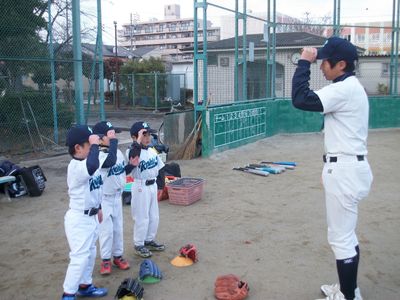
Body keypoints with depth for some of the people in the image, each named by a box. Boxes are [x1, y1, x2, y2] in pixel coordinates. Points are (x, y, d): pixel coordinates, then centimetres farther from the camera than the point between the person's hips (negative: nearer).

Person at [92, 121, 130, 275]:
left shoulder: (119, 152, 2)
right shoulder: (98, 155, -22)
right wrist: (113, 139, -37)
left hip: (117, 196, 7)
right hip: (104, 198, -7)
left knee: (118, 228, 15)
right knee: (106, 229, 2)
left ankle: (118, 256, 30)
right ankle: (105, 259, 18)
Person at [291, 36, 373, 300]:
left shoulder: (345, 89, -19)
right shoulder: (351, 87, 14)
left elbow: (301, 100, -25)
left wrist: (304, 62, -17)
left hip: (345, 169, -11)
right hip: (348, 167, 11)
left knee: (340, 237, -2)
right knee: (346, 234, 20)